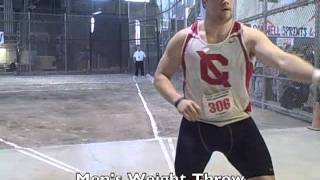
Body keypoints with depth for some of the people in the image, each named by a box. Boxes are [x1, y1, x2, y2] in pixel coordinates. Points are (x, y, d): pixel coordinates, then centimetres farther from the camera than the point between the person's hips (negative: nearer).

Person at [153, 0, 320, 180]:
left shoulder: (248, 36, -11)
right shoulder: (184, 39, -6)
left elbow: (283, 60, -29)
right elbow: (161, 76, 3)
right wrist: (178, 100, -17)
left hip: (238, 124, 0)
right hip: (196, 125, 1)